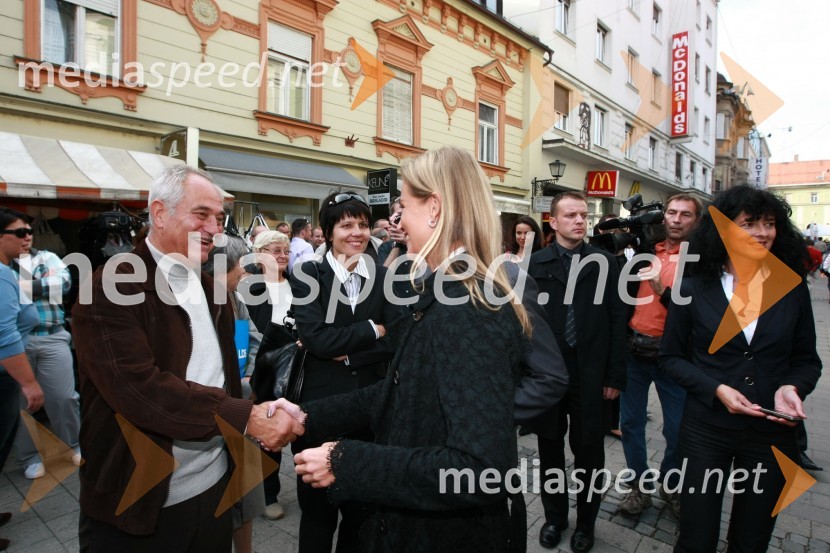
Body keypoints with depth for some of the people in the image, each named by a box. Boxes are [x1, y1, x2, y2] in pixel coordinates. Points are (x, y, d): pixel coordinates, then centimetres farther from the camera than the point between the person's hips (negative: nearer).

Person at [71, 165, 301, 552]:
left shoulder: (212, 289, 9)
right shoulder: (112, 287, -15)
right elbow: (138, 387, -25)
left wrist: (261, 421, 0)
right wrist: (246, 417, -26)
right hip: (137, 501, -6)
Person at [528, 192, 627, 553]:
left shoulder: (605, 262, 0)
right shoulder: (536, 263, -2)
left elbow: (617, 321, -1)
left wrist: (615, 375, -3)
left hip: (590, 372, 0)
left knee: (588, 450, 13)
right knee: (550, 448, 15)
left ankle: (586, 520, 35)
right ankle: (554, 515, 36)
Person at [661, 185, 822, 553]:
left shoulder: (793, 288, -1)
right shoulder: (695, 287, -7)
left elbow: (807, 360, 7)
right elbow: (671, 356, -1)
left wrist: (792, 387, -14)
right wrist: (716, 389, -16)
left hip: (772, 432, 2)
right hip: (706, 429, -2)